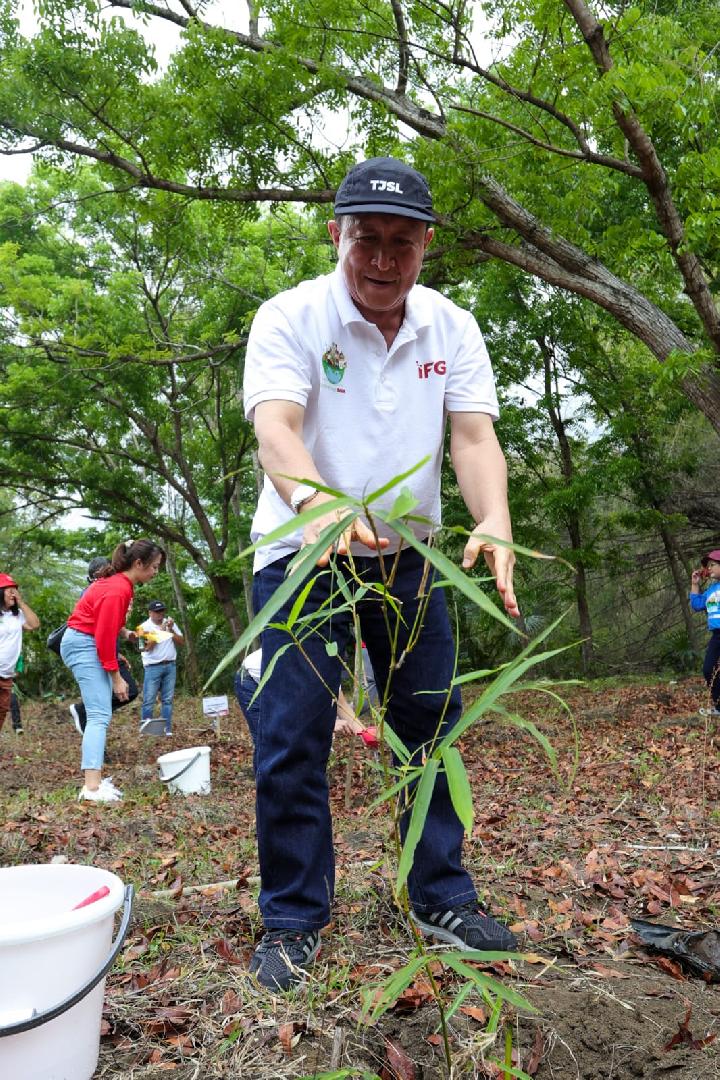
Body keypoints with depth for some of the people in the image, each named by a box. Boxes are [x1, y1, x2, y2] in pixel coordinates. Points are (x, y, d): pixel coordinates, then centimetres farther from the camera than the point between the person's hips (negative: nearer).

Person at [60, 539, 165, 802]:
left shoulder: (119, 582, 8)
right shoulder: (118, 590, -22)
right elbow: (104, 636, -22)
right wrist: (116, 677, -16)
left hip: (89, 644, 11)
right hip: (84, 645, -11)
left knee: (100, 713, 10)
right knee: (100, 715, -15)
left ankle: (95, 778, 12)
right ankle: (92, 788, -21)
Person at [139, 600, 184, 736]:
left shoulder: (170, 622, 10)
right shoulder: (145, 626, -1)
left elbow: (182, 642, 8)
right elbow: (148, 647, -14)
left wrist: (171, 630, -6)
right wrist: (161, 630, -16)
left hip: (170, 666, 3)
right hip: (153, 667, -3)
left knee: (167, 699, 3)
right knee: (149, 700, -6)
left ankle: (167, 729, 6)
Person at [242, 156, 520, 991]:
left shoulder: (451, 329, -1)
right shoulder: (290, 317, -11)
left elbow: (473, 435, -12)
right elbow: (274, 427, -27)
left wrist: (493, 522, -32)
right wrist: (313, 500, -49)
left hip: (406, 555, 4)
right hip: (302, 553, -3)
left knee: (433, 727, 7)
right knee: (292, 740, -5)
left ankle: (442, 900, 23)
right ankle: (292, 921, 12)